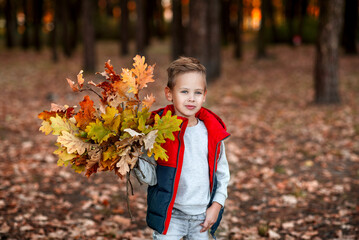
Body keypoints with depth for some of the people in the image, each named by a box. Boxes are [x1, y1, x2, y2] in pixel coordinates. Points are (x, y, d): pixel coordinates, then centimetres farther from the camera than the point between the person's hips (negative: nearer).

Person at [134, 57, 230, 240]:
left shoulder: (213, 132, 0)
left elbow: (222, 172, 10)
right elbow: (151, 177, -11)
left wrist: (217, 205, 2)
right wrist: (134, 159, -28)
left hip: (202, 217, 3)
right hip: (169, 216, -3)